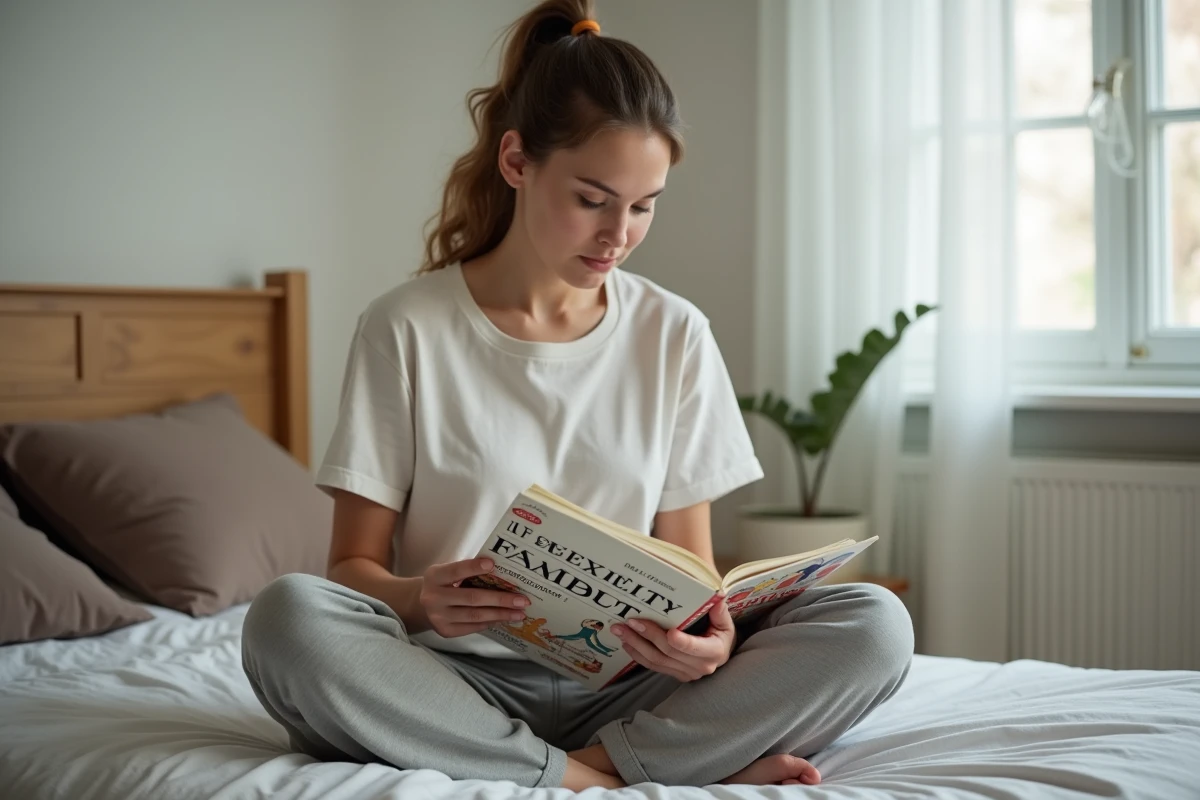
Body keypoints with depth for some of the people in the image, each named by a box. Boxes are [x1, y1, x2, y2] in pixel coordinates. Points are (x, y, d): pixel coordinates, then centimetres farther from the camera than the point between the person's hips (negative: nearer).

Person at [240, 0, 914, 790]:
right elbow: (355, 566, -1)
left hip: (618, 686, 2)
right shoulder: (406, 329, -2)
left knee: (874, 625, -19)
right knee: (287, 617, -33)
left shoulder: (675, 336, 6)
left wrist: (709, 633, -18)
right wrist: (419, 600, -25)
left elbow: (690, 564, 7)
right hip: (459, 685, -1)